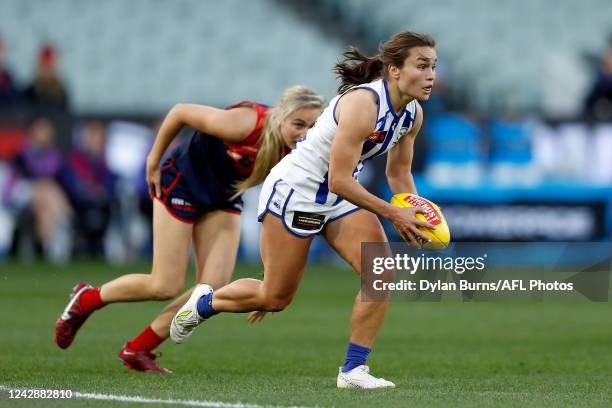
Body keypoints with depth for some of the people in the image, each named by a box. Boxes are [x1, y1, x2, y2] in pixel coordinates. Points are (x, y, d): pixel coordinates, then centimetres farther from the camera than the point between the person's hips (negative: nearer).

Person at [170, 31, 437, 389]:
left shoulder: (413, 114, -3)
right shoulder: (362, 103, -31)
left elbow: (399, 173, 11)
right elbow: (339, 180, -31)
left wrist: (416, 216, -7)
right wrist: (392, 213, -27)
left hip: (340, 197, 8)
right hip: (295, 191, -8)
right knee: (275, 298, 1)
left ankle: (354, 369, -5)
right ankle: (204, 302, 29)